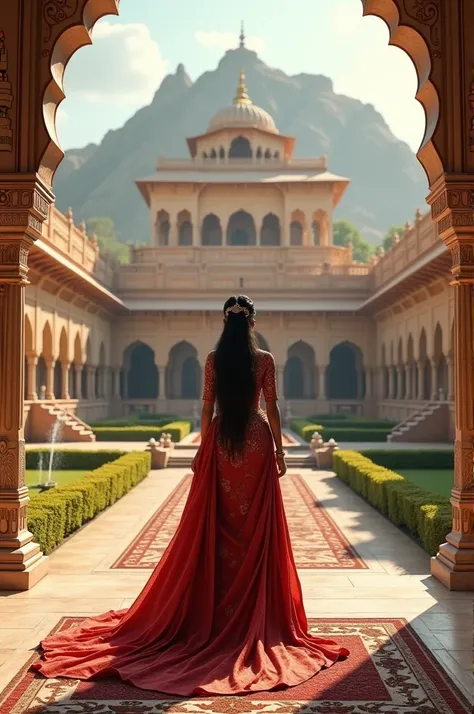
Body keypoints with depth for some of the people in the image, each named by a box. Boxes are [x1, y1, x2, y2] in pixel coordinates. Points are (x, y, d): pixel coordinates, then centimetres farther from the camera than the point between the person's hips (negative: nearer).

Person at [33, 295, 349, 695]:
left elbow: (207, 408, 1)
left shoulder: (214, 359, 0)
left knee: (216, 528, 9)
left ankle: (215, 609, 17)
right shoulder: (265, 360, -5)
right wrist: (280, 451, 3)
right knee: (256, 529, 5)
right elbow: (272, 408, -5)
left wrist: (203, 449, 9)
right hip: (257, 443, -1)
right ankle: (257, 613, 10)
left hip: (222, 444, 2)